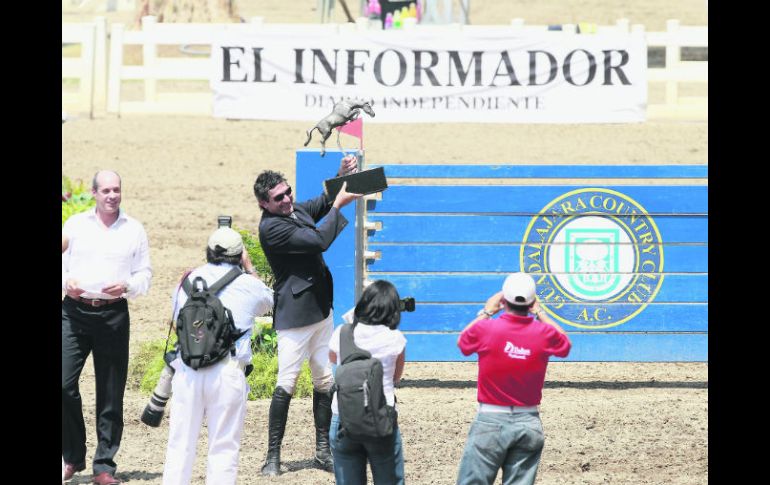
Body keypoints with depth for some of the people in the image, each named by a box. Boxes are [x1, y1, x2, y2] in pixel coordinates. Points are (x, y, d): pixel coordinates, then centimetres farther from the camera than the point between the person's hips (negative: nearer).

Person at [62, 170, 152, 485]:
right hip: (74, 311, 0)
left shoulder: (134, 230, 8)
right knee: (65, 384, -11)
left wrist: (126, 287, -10)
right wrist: (66, 282, -9)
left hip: (114, 314, 0)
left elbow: (145, 276, 10)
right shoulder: (75, 225, 9)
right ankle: (74, 456, 5)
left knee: (111, 394, 2)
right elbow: (60, 264, 12)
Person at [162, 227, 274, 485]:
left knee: (180, 444, 7)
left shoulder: (188, 281, 11)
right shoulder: (248, 285, 5)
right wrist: (249, 268, 38)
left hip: (187, 371, 2)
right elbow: (267, 301, 28)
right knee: (224, 447, 2)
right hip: (228, 372, -2)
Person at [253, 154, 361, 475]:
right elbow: (319, 241, -21)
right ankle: (273, 456, -7)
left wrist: (342, 177, 4)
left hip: (320, 310, 9)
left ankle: (323, 451, 16)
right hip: (294, 314, -9)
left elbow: (323, 203, 23)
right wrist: (339, 204, -13)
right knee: (286, 384, -10)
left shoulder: (295, 210, 10)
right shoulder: (270, 228, -17)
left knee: (325, 381, 10)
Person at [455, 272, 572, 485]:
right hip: (528, 423, 2)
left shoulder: (486, 329, -11)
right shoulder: (544, 333, -6)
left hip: (490, 421, -2)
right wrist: (540, 313, 21)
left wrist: (486, 312, 21)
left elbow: (462, 342, 12)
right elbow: (565, 344, 18)